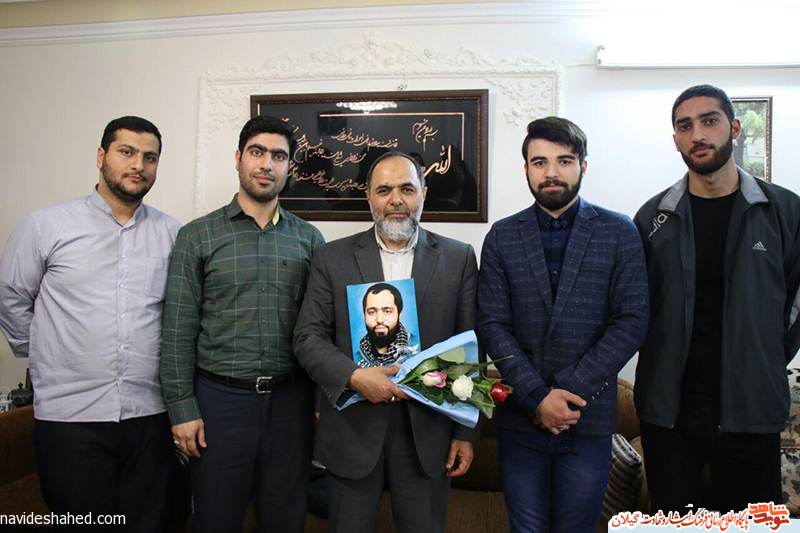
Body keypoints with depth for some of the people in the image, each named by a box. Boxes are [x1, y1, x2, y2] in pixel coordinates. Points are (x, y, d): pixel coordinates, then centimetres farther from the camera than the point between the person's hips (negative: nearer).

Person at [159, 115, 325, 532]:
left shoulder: (308, 238, 6)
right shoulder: (197, 236, 1)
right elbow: (178, 330, -1)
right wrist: (181, 408, -5)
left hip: (291, 399, 2)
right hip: (219, 398, -1)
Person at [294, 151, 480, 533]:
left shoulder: (458, 258, 3)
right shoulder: (332, 258, 3)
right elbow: (308, 337, -1)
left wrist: (465, 433, 1)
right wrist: (353, 376, -18)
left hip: (427, 432, 0)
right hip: (352, 429, 1)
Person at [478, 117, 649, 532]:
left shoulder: (619, 233, 1)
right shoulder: (502, 237, 3)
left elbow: (631, 322, -5)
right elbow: (492, 325, -2)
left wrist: (569, 389, -13)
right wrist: (537, 396, -12)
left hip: (588, 418, 0)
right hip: (521, 418, 1)